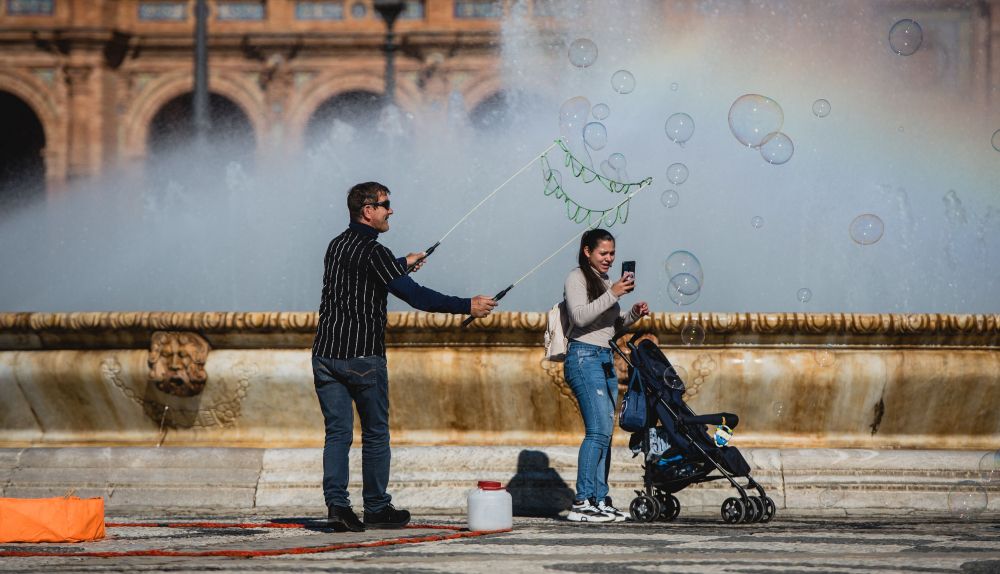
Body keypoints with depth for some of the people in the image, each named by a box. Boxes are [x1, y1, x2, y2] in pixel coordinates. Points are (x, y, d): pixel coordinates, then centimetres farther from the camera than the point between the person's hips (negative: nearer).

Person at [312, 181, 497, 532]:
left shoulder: (336, 246, 13)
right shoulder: (373, 253, -12)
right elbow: (415, 296, -17)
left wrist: (403, 264, 48)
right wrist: (468, 306, -10)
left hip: (326, 354, 6)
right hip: (363, 356, -6)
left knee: (337, 433, 4)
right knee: (375, 434, 7)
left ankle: (336, 504, -8)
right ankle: (376, 509, 13)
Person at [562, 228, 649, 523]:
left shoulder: (606, 282, 20)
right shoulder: (577, 278, -3)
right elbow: (580, 316, -16)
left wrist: (634, 314, 8)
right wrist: (612, 294, -21)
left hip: (605, 360, 8)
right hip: (584, 357, -8)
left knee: (605, 432, 5)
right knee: (599, 429, -17)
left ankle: (600, 500, 6)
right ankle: (581, 503, -18)